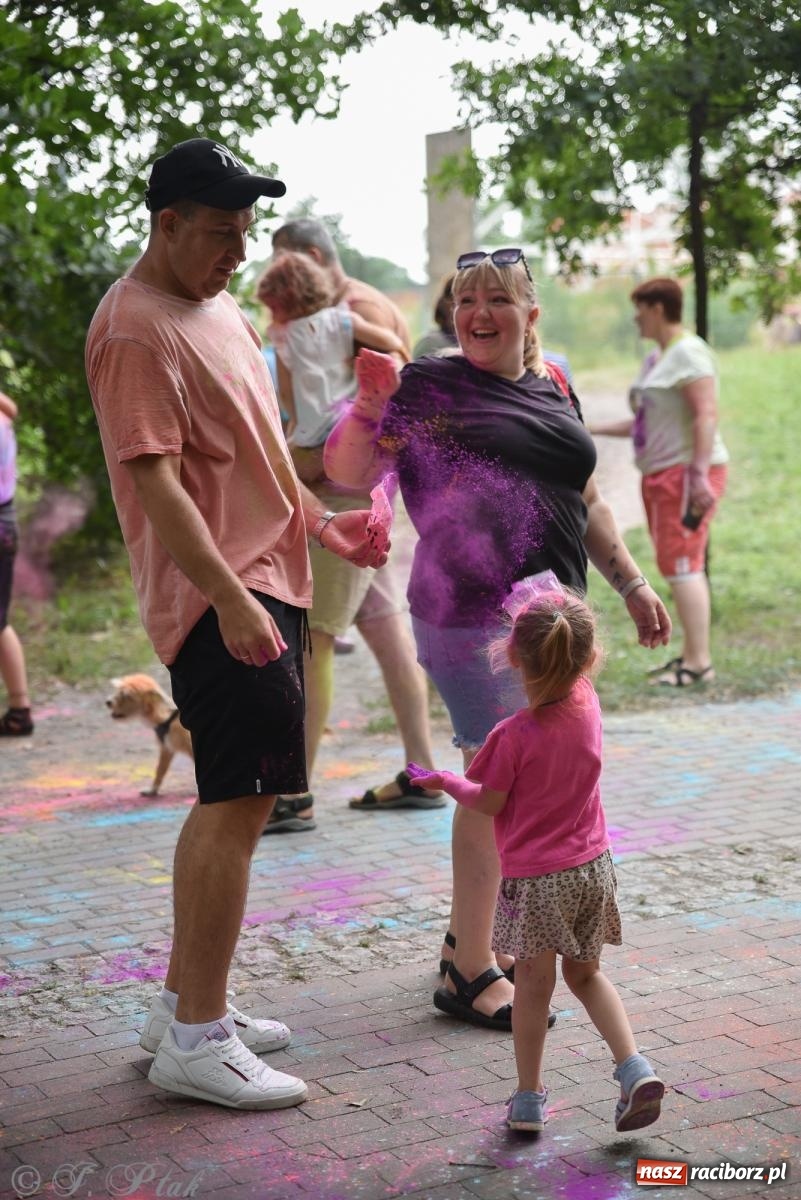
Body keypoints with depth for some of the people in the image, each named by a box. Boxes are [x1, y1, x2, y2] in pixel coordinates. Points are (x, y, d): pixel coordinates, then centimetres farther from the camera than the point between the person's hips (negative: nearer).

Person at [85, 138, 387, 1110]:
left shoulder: (216, 307, 18)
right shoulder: (134, 328, -14)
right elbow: (154, 481, -21)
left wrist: (317, 519, 20)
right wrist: (231, 599, -26)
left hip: (266, 583, 10)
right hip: (219, 599, -10)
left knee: (233, 803, 13)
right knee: (238, 802, -10)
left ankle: (182, 1005, 23)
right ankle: (195, 1039, -2)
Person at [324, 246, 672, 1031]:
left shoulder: (553, 390, 14)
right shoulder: (428, 387, -5)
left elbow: (586, 503, 22)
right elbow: (346, 473, -11)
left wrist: (632, 585, 21)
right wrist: (370, 402, -27)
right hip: (472, 619, -7)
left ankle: (473, 934, 32)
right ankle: (471, 973, 4)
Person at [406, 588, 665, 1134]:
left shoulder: (514, 735, -21)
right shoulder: (588, 704, -6)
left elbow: (489, 803, -9)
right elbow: (578, 673, 18)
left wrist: (446, 781, 8)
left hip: (535, 880, -5)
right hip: (593, 867, 5)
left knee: (534, 987, 9)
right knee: (586, 974, 20)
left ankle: (530, 1098, 20)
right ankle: (635, 1067, 7)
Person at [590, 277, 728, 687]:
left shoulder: (688, 352, -12)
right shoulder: (656, 358, 17)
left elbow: (706, 415, -20)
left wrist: (699, 475, -28)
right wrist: (592, 428, 19)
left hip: (687, 472, -10)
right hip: (662, 474, 10)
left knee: (681, 565, -13)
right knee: (682, 567, 10)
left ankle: (700, 662, -12)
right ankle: (690, 654, 14)